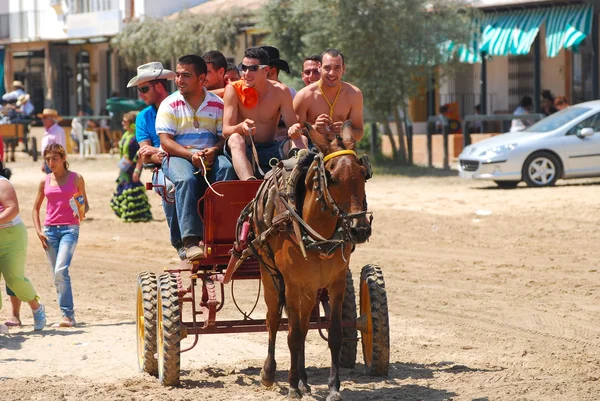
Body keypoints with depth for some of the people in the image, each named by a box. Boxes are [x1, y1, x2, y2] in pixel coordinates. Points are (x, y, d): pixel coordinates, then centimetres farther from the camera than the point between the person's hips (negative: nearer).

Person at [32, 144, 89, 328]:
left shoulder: (76, 178, 1)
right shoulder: (45, 182, 9)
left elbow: (85, 204, 7)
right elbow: (36, 207, 16)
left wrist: (82, 212, -16)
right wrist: (39, 231, 5)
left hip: (70, 229, -4)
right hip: (50, 230, 4)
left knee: (61, 271, -20)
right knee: (57, 275, 4)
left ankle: (67, 315, -18)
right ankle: (68, 315, 12)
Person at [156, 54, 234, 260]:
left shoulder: (217, 104, 10)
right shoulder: (169, 105, 5)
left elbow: (225, 137, 5)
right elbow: (166, 142, -5)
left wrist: (214, 150, -19)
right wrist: (190, 154, -22)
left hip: (209, 156, 2)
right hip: (177, 156, -2)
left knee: (225, 168, -33)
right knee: (185, 179, -36)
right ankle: (191, 240, -42)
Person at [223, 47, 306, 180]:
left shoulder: (280, 92, 2)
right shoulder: (233, 90, -4)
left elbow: (292, 125, -1)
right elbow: (226, 130, -11)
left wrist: (294, 131, -28)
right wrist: (241, 128, -36)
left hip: (270, 150, 2)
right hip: (243, 150, -2)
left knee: (301, 140, -22)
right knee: (235, 138, -34)